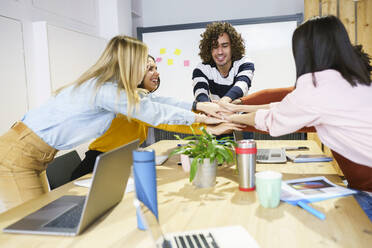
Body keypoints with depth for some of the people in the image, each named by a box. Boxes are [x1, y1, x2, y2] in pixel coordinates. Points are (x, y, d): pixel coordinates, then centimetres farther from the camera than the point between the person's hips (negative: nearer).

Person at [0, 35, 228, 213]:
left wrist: (198, 105, 7)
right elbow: (153, 112, -17)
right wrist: (199, 118, -4)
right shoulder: (106, 91, -24)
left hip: (34, 153, 9)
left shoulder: (114, 87, 4)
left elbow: (150, 100, 6)